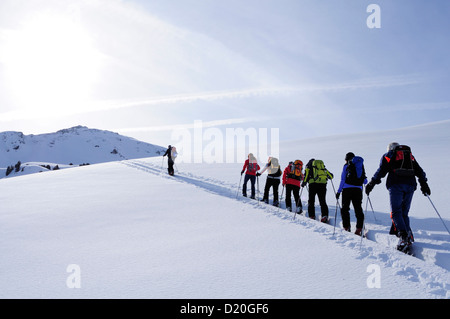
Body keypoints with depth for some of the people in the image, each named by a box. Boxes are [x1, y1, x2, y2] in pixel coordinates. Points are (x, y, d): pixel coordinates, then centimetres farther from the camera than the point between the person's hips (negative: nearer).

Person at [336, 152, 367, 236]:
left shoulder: (347, 166, 3)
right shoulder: (360, 165, 14)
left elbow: (343, 180, -2)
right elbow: (365, 182, 17)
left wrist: (338, 191, 2)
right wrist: (364, 180, 41)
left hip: (347, 189, -4)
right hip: (358, 189, 4)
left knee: (345, 209, 3)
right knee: (358, 209, 6)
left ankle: (346, 227, -2)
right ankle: (359, 229, -1)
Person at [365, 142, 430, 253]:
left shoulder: (388, 155, 13)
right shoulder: (410, 156, 26)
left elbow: (381, 171, 1)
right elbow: (419, 171, 20)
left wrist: (372, 183, 1)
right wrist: (424, 184, 22)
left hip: (396, 185, -4)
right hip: (410, 185, 4)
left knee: (396, 212, -6)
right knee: (404, 212, 10)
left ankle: (403, 236, -23)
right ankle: (409, 236, -1)